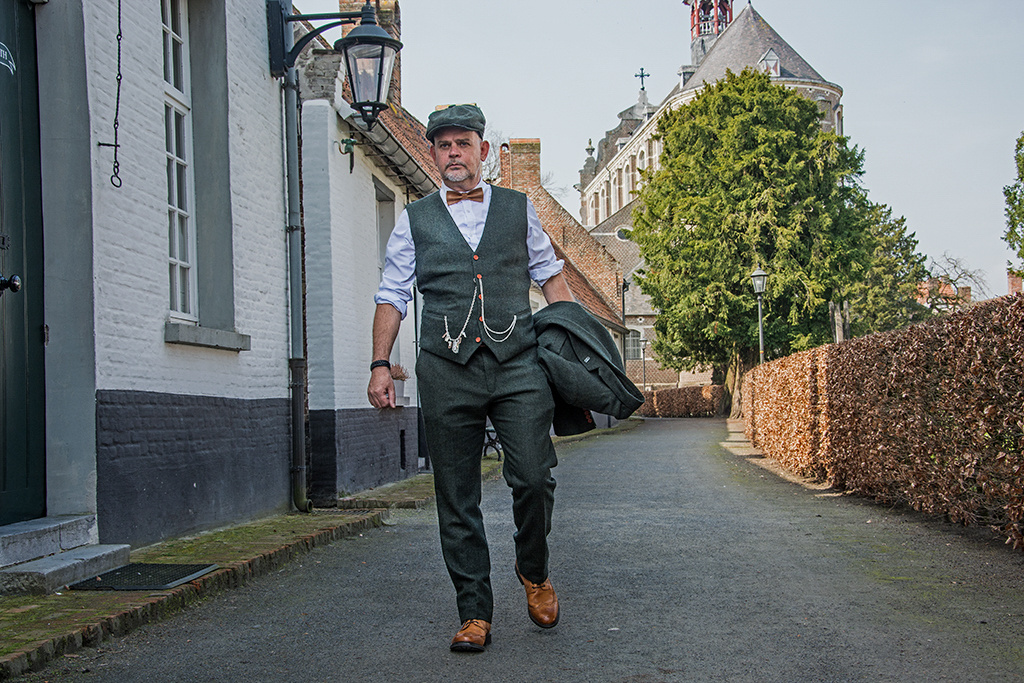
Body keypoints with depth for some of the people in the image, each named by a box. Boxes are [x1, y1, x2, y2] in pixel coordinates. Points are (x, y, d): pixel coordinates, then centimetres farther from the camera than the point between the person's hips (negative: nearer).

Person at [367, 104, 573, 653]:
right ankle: (474, 613, 11)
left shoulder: (519, 209, 16)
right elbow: (392, 296, 12)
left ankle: (534, 571, 17)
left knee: (534, 479, -12)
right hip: (447, 368, 0)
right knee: (457, 499, 1)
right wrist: (379, 365, 3)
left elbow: (551, 275, 20)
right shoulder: (415, 221, 13)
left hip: (518, 361, 0)